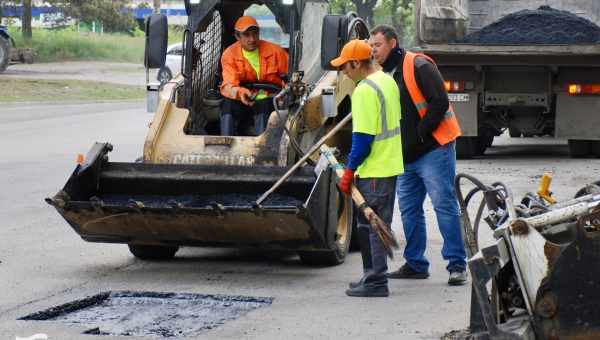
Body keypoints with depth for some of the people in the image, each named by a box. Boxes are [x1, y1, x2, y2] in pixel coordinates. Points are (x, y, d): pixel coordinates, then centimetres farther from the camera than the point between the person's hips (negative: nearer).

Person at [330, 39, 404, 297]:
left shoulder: (364, 90, -18)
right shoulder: (387, 81, 11)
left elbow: (363, 137, -21)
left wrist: (349, 170, -14)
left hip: (373, 170, -10)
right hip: (391, 165, 10)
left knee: (370, 226, -4)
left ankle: (375, 282, -2)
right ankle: (373, 276, 23)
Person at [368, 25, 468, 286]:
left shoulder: (418, 66, -11)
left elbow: (440, 102, -18)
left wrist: (420, 134, -17)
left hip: (433, 149, -9)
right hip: (406, 157, 9)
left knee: (444, 205, -8)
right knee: (409, 209, 11)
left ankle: (457, 265, -5)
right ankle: (415, 264, 20)